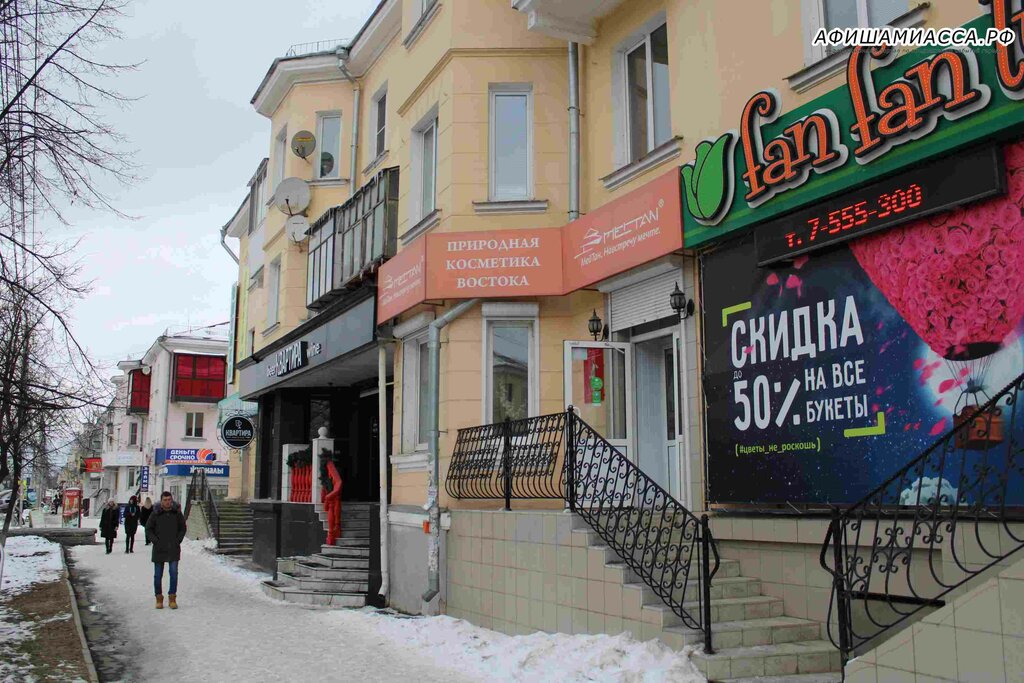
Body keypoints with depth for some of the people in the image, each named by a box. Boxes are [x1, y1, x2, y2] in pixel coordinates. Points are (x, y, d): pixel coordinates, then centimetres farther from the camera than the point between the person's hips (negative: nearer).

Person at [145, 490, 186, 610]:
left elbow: (182, 528, 12)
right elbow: (148, 529, 4)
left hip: (173, 549, 0)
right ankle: (159, 598, 17)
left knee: (174, 572, -6)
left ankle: (172, 598, 3)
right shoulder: (155, 514, -4)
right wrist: (155, 541, -6)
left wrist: (178, 540, 0)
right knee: (158, 574, 6)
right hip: (159, 549, 0)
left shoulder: (177, 513, 1)